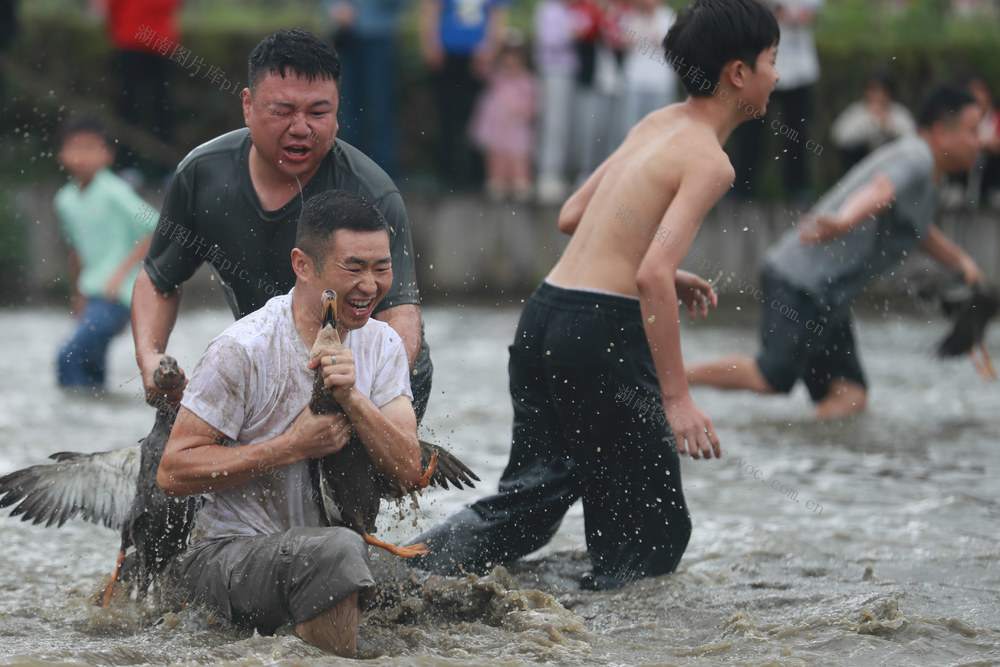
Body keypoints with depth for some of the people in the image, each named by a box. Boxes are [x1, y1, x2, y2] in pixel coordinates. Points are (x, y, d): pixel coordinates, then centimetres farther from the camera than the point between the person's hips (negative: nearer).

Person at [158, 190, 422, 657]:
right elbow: (173, 473, -14)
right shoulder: (244, 350, -14)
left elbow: (409, 473, -5)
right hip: (228, 555, -6)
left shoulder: (382, 346, 5)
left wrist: (353, 399, -21)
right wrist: (292, 447, -20)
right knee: (335, 550, -35)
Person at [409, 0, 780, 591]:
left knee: (532, 500, 15)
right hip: (602, 331, -8)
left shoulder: (656, 125, 15)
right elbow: (653, 276, -21)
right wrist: (676, 397, -21)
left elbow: (572, 217, 23)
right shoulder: (709, 161, -11)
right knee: (653, 538, 4)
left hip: (544, 315, 8)